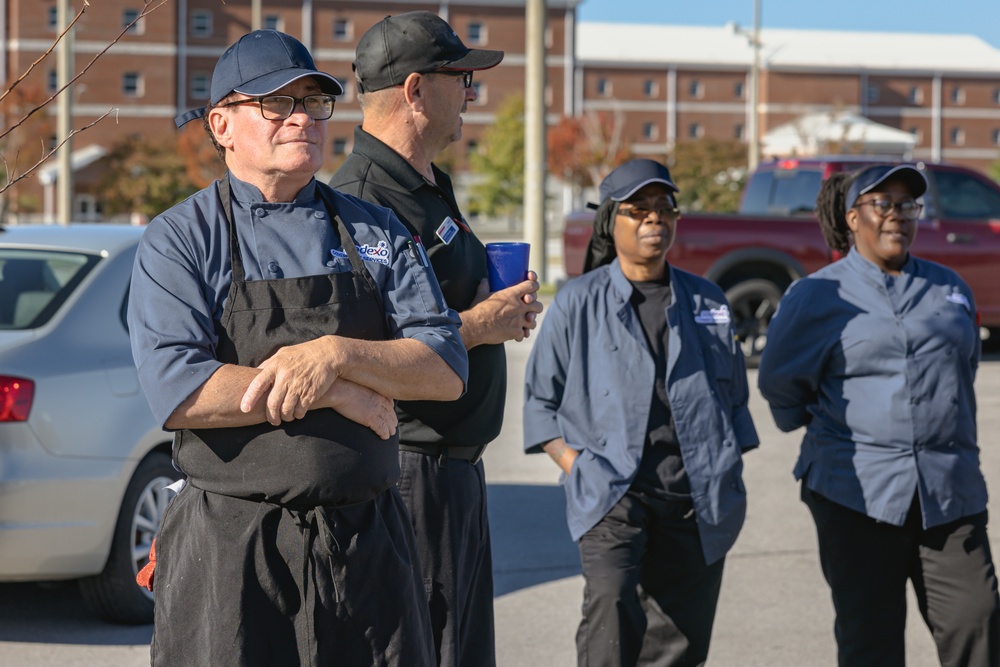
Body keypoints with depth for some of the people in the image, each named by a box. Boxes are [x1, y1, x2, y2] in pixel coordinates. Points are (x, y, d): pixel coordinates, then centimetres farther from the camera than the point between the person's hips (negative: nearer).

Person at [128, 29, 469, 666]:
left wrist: (338, 354, -16)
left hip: (368, 543, 3)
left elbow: (446, 369, 1)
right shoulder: (179, 240, 0)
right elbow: (181, 393, -15)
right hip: (231, 554, -3)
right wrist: (335, 394, -12)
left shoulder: (378, 232, 10)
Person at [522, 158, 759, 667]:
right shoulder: (578, 303, 6)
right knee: (611, 603, -27)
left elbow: (733, 395, 23)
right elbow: (540, 397, 9)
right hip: (610, 491, -3)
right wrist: (575, 464, -5)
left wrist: (730, 474, 12)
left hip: (696, 497, 3)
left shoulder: (708, 302, 16)